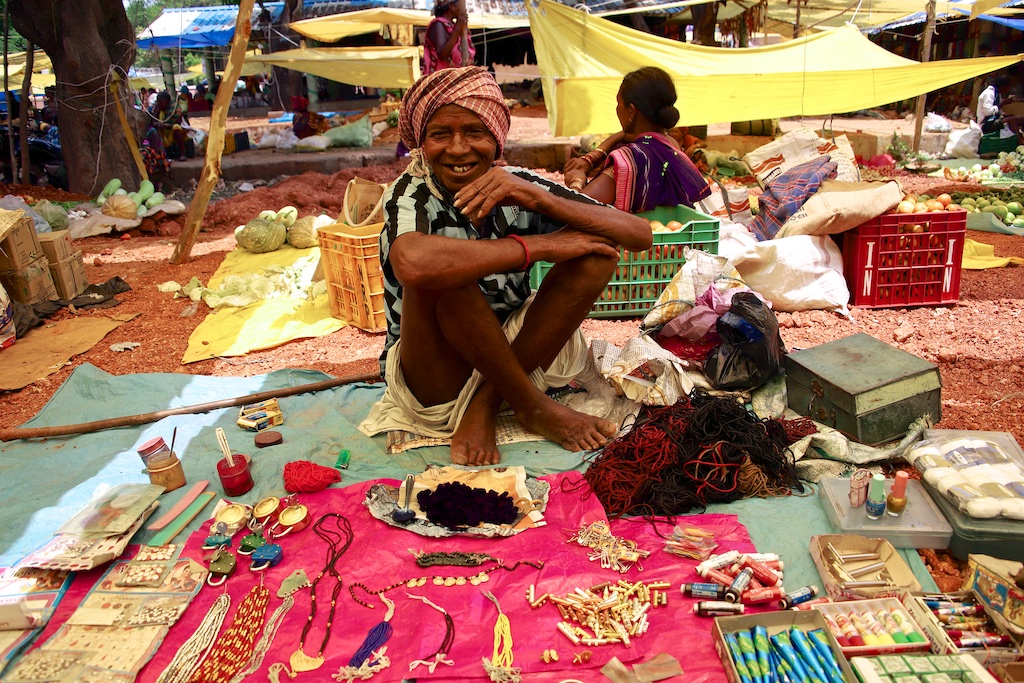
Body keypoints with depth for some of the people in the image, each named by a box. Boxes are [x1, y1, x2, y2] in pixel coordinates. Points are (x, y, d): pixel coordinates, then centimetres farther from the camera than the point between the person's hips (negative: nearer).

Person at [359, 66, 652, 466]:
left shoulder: (517, 186, -7)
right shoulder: (412, 194, -16)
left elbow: (640, 235, -14)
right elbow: (411, 263, -43)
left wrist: (538, 197, -29)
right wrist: (537, 246, -31)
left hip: (514, 354, 5)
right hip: (435, 380, -4)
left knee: (597, 252, -11)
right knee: (442, 273, -31)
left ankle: (486, 404, -11)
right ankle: (534, 407, -12)